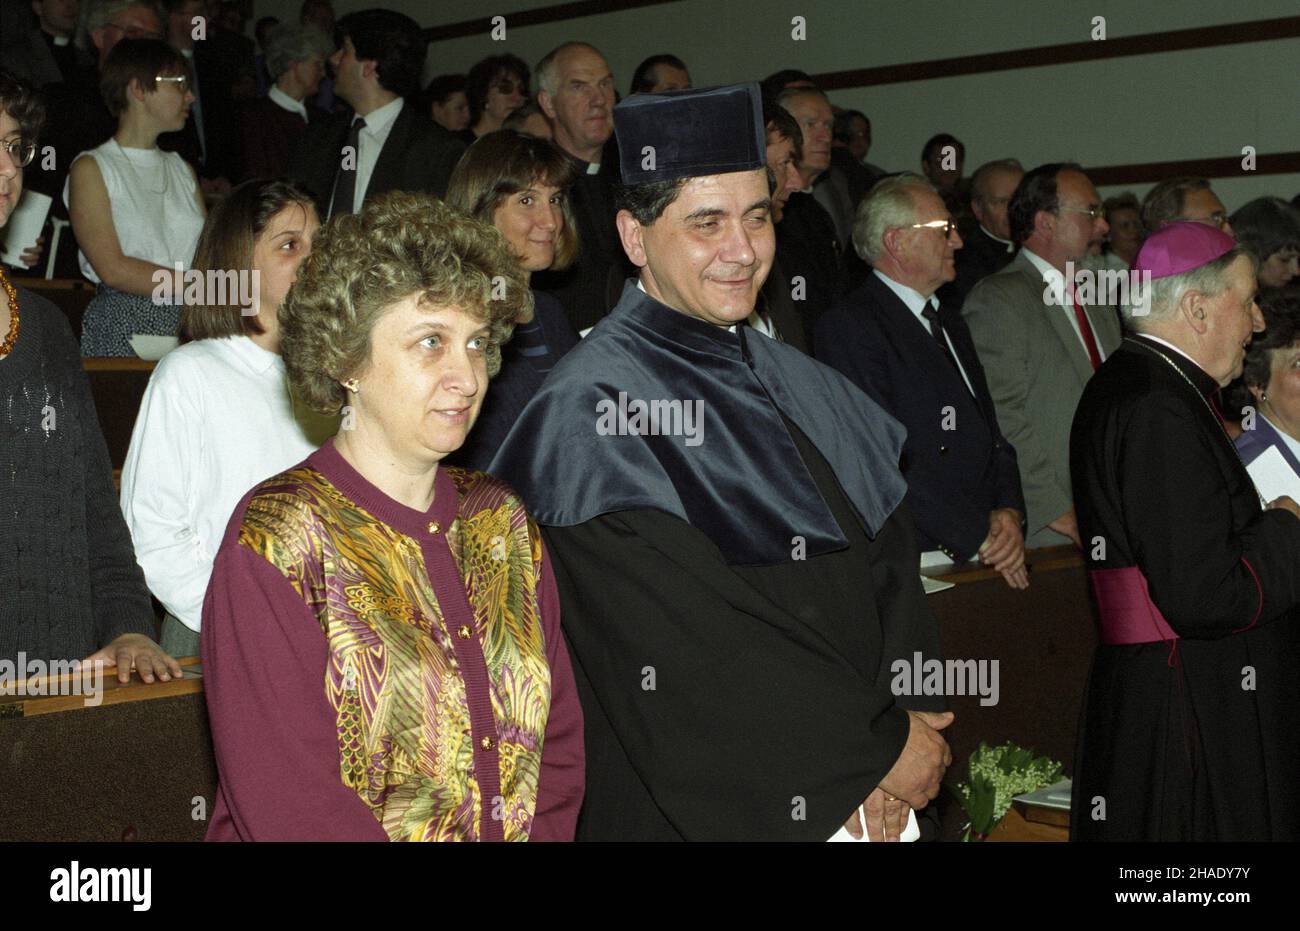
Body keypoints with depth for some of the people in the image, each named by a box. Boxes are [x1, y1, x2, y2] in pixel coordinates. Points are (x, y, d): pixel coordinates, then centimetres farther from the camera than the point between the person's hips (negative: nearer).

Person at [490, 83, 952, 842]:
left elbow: (891, 572, 3)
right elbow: (693, 645, -20)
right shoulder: (592, 410, -14)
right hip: (690, 811, -6)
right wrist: (884, 746, -14)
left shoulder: (805, 388, 7)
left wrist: (885, 778, -11)